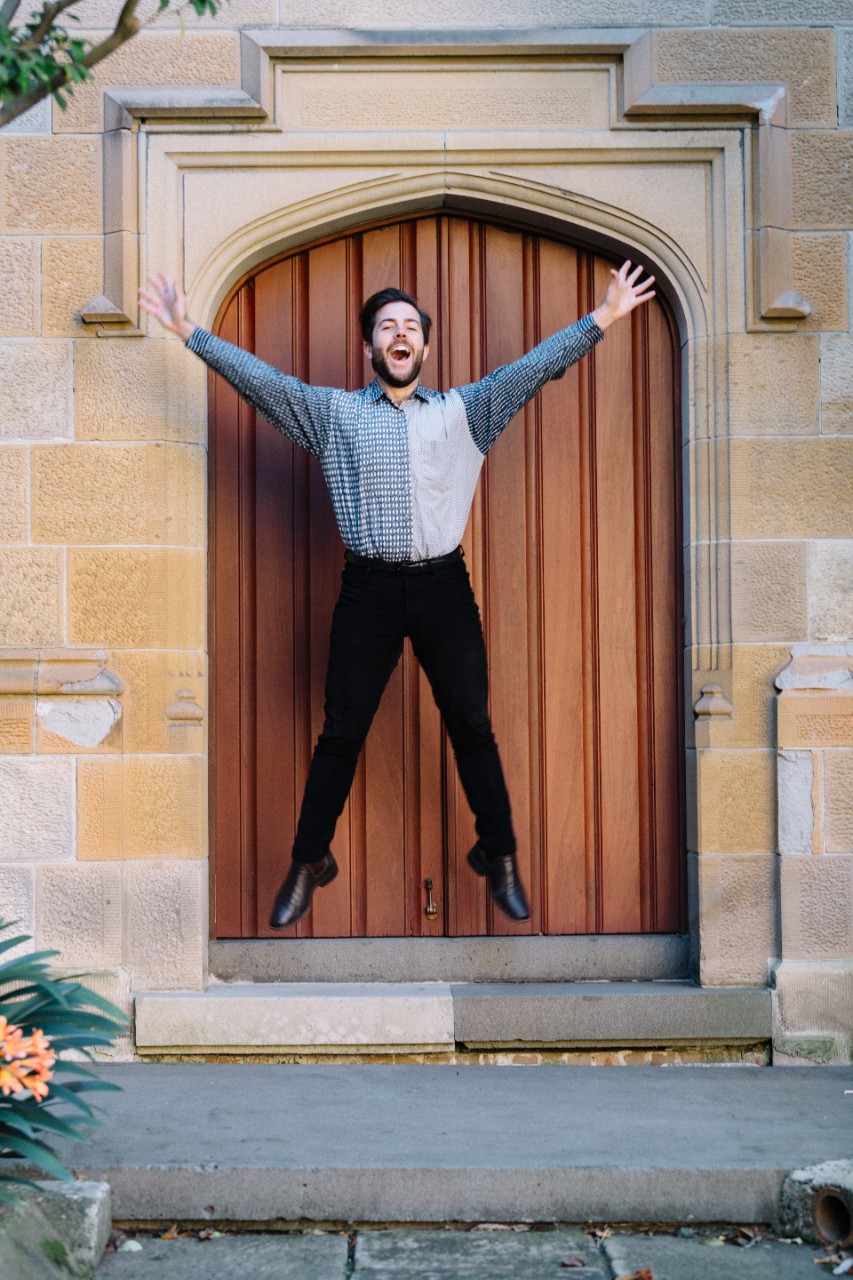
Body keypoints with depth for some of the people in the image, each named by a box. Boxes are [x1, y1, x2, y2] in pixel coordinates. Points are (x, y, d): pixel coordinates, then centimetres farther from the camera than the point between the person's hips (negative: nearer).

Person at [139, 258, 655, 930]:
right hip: (368, 589, 0)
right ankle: (309, 862, 18)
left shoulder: (464, 411, 8)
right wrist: (190, 331, -7)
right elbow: (260, 378, 1)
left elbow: (536, 366, 2)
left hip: (444, 584, 1)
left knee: (472, 724, 6)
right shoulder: (334, 412, 7)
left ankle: (499, 855, 20)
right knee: (341, 730, 5)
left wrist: (602, 319, -6)